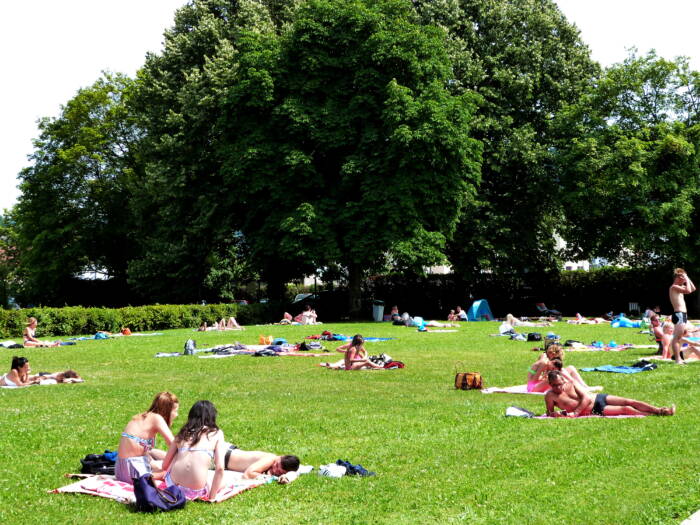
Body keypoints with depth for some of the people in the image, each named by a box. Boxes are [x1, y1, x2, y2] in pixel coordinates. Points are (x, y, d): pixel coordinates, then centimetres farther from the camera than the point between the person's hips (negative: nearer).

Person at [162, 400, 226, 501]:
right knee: (223, 482, 27)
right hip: (195, 492, -4)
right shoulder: (217, 433, 8)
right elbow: (220, 468, -1)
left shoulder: (182, 433, 16)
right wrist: (212, 496, 6)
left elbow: (165, 465, 20)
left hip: (172, 485, 4)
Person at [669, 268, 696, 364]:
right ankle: (677, 360, -14)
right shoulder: (674, 287, -9)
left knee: (678, 338, 13)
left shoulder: (679, 287, 20)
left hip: (683, 315, 11)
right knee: (676, 338, -11)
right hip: (679, 315, -11)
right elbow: (688, 291, -21)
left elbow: (693, 289, 28)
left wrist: (688, 279, 19)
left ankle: (678, 358, 18)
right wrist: (686, 280, -9)